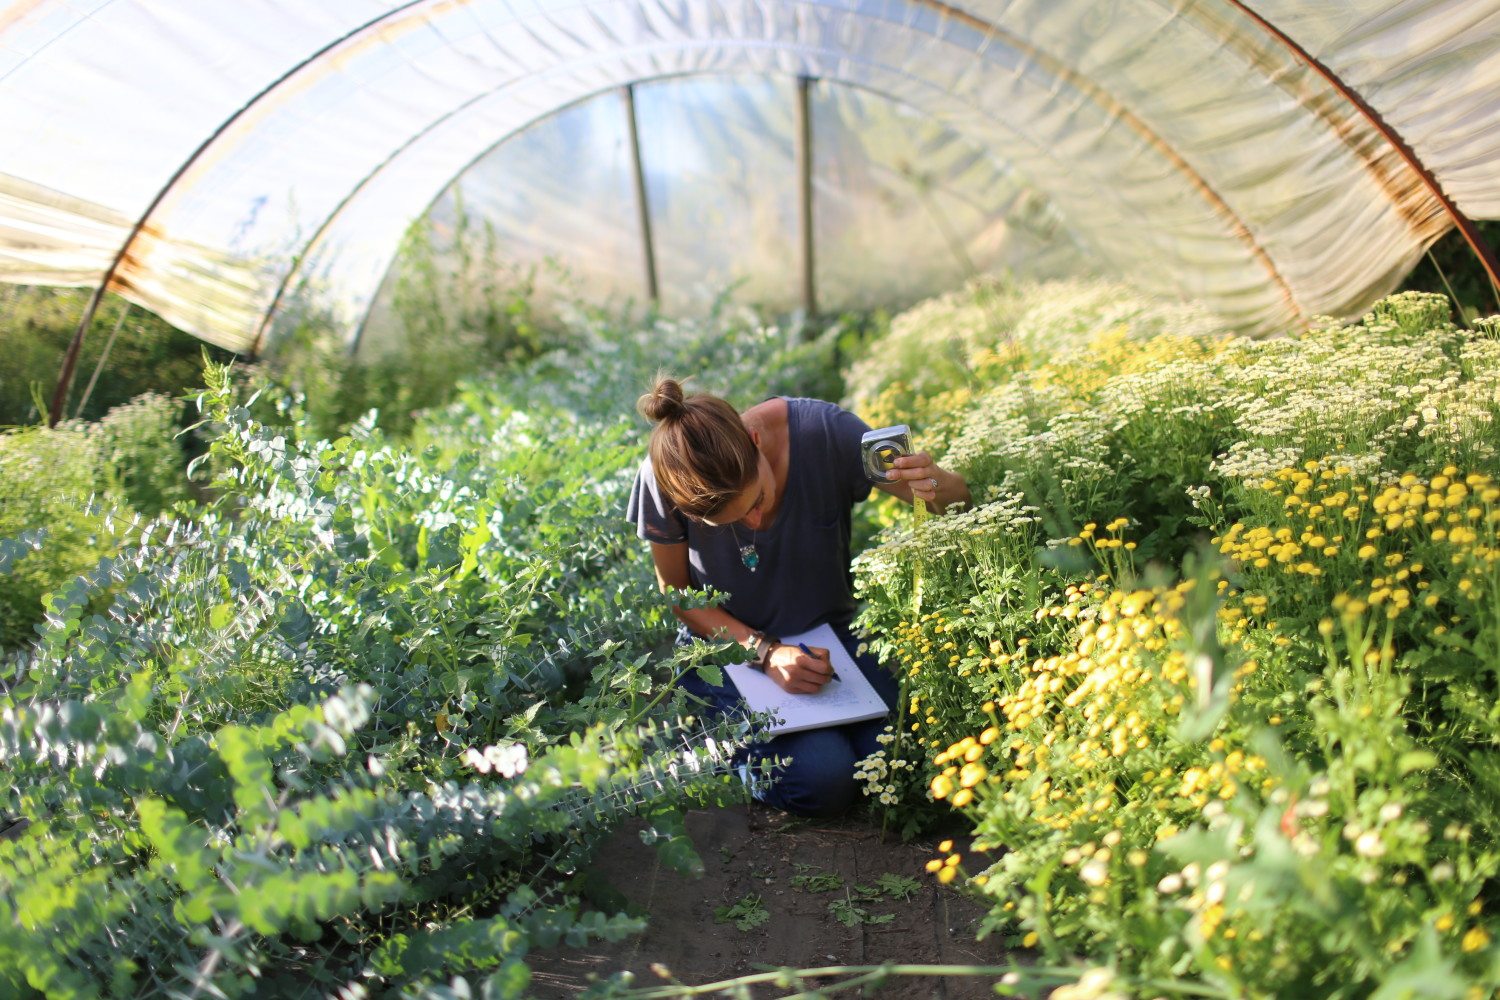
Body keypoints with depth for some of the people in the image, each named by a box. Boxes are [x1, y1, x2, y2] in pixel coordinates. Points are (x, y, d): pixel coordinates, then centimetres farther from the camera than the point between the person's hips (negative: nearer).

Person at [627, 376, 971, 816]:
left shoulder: (824, 431, -24)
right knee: (823, 779, -24)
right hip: (729, 646, -2)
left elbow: (960, 497, -14)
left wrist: (935, 485, -40)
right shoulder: (662, 479, -23)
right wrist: (765, 653, -22)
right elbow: (678, 593, -7)